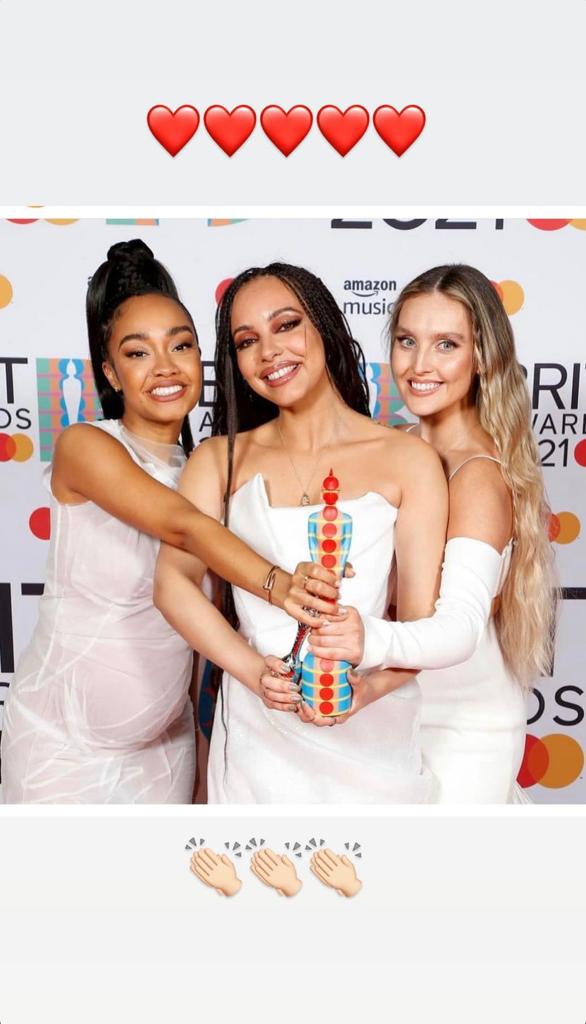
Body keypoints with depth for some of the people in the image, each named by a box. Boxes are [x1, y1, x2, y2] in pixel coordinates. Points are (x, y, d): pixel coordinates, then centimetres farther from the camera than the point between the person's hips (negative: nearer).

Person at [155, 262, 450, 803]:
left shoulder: (408, 459, -5)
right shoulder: (220, 459, 1)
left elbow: (423, 621, -9)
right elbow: (172, 581, -12)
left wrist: (365, 687, -27)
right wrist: (256, 671, -25)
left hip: (372, 732, -1)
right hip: (257, 732, 1)